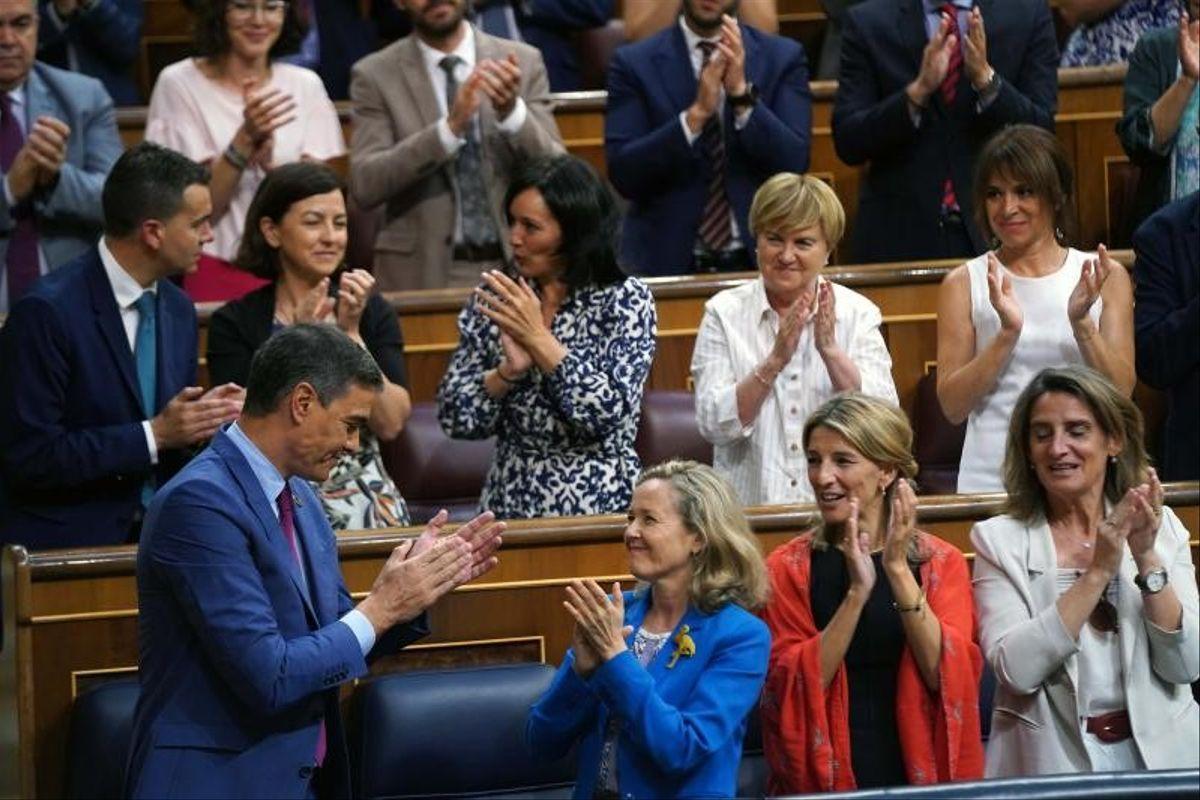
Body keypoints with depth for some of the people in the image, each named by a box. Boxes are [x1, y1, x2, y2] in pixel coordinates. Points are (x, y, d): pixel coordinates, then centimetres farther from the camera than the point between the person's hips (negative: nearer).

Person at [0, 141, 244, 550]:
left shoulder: (178, 310, 12)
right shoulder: (45, 312, -12)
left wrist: (204, 417, -2)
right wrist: (154, 435, -16)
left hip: (156, 533, 6)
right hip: (63, 543, -6)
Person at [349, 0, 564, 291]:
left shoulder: (524, 62, 5)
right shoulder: (374, 76, 1)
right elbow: (365, 185, -11)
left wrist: (512, 111, -19)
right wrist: (451, 126, -22)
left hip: (513, 265, 1)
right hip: (421, 274, -1)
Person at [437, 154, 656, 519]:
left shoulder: (626, 300, 0)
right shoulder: (493, 299, 8)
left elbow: (611, 414, -12)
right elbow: (455, 419, 4)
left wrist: (538, 337, -12)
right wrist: (510, 370, -12)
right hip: (509, 508, 2)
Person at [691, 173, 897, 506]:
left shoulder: (858, 313, 8)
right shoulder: (724, 313, 6)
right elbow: (714, 427, -4)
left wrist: (830, 351, -13)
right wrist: (775, 360, -14)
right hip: (749, 509, -1)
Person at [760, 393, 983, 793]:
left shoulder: (942, 563, 8)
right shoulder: (788, 568, 6)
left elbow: (949, 678, -5)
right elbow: (791, 688, -5)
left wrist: (898, 571, -11)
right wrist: (856, 592, -13)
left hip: (920, 774, 2)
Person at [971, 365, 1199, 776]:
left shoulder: (1163, 528, 9)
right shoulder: (999, 540, 4)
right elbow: (1016, 669, -10)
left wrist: (1147, 560, -9)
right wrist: (1098, 572, -13)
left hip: (1159, 754, 1)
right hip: (1050, 760, -1)